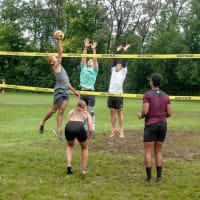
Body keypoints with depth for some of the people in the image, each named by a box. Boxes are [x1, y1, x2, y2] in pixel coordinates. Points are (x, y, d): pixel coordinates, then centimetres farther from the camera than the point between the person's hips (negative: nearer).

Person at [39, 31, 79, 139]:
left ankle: (58, 129, 1)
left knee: (61, 111, 1)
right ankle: (43, 122, 23)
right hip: (59, 90, -7)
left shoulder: (60, 68, 20)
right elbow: (60, 52, -14)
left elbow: (66, 81, 24)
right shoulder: (56, 67, -4)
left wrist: (74, 91, 23)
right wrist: (59, 40, -15)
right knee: (54, 109, 3)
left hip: (66, 91, 7)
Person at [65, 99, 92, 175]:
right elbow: (90, 129, 18)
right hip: (80, 127, -2)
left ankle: (69, 165, 18)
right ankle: (84, 169, 26)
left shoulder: (71, 112, 35)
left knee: (70, 146, 34)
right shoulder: (87, 114, 30)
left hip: (69, 127, 2)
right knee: (85, 148, 29)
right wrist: (87, 139, 34)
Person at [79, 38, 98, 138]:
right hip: (82, 92, 3)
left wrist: (93, 49, -15)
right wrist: (85, 47, -7)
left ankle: (92, 130, -2)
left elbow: (95, 60, -5)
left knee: (91, 112, -3)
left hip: (90, 92, -3)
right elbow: (83, 58, 4)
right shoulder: (83, 68, 14)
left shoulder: (94, 69, 8)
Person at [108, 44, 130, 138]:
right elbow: (114, 61, 14)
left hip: (119, 95, -4)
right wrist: (117, 51, 16)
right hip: (111, 94, 4)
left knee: (119, 112, 1)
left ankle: (121, 130, 5)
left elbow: (124, 62, 1)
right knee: (112, 112, 7)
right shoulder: (113, 71, 15)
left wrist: (125, 51, 4)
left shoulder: (123, 72, 6)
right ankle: (114, 129, 14)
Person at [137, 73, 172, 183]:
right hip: (162, 125, 5)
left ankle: (149, 177, -2)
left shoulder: (147, 95, -8)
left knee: (148, 152, 1)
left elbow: (145, 111, -17)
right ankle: (159, 176, 8)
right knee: (158, 151, 13)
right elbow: (169, 113, 4)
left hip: (151, 125, -5)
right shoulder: (165, 96, 8)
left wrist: (140, 115, 6)